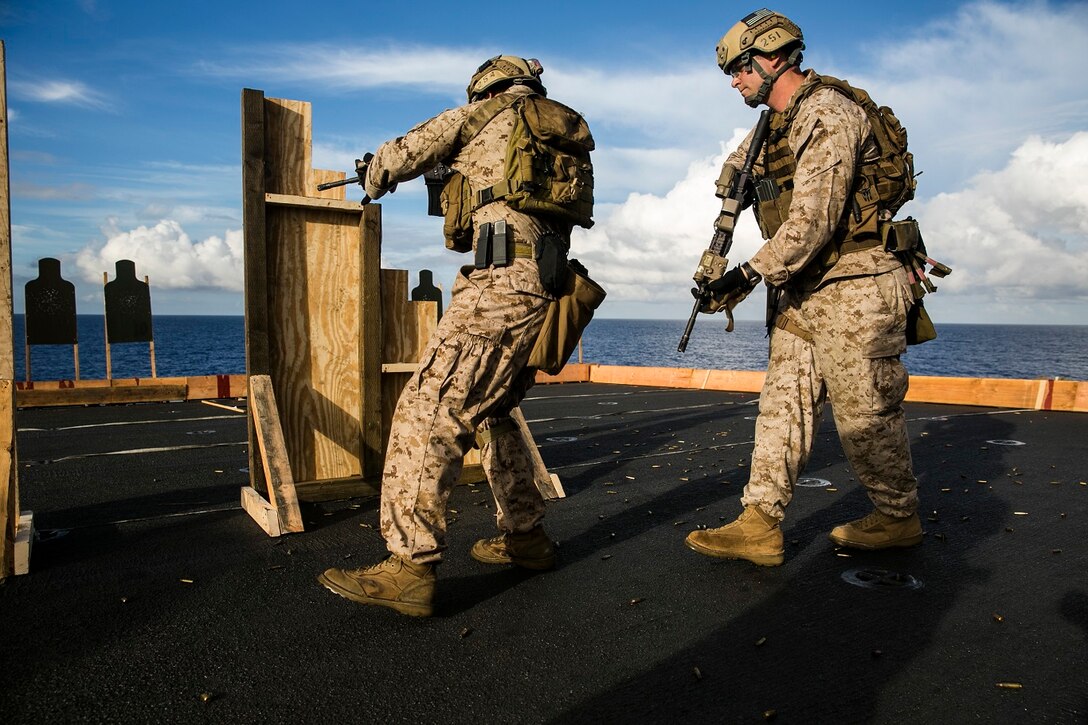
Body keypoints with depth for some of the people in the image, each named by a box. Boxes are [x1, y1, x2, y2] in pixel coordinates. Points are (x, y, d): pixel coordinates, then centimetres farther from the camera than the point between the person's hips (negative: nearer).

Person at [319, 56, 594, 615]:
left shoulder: (489, 112, 8)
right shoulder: (567, 132, 26)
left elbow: (395, 157, 14)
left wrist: (373, 179, 35)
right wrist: (466, 176, 39)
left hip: (502, 286, -8)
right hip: (546, 293, 8)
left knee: (430, 410, -11)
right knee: (490, 411, 21)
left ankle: (408, 569, -16)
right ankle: (525, 536, 25)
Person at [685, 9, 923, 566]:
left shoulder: (827, 113, -14)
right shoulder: (779, 124, 15)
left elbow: (814, 217, -24)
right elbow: (741, 159, 37)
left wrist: (752, 273, -25)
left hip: (851, 290, -9)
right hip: (803, 293, 9)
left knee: (864, 415, 1)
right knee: (783, 404, 3)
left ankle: (898, 519, 22)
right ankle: (759, 525, 5)